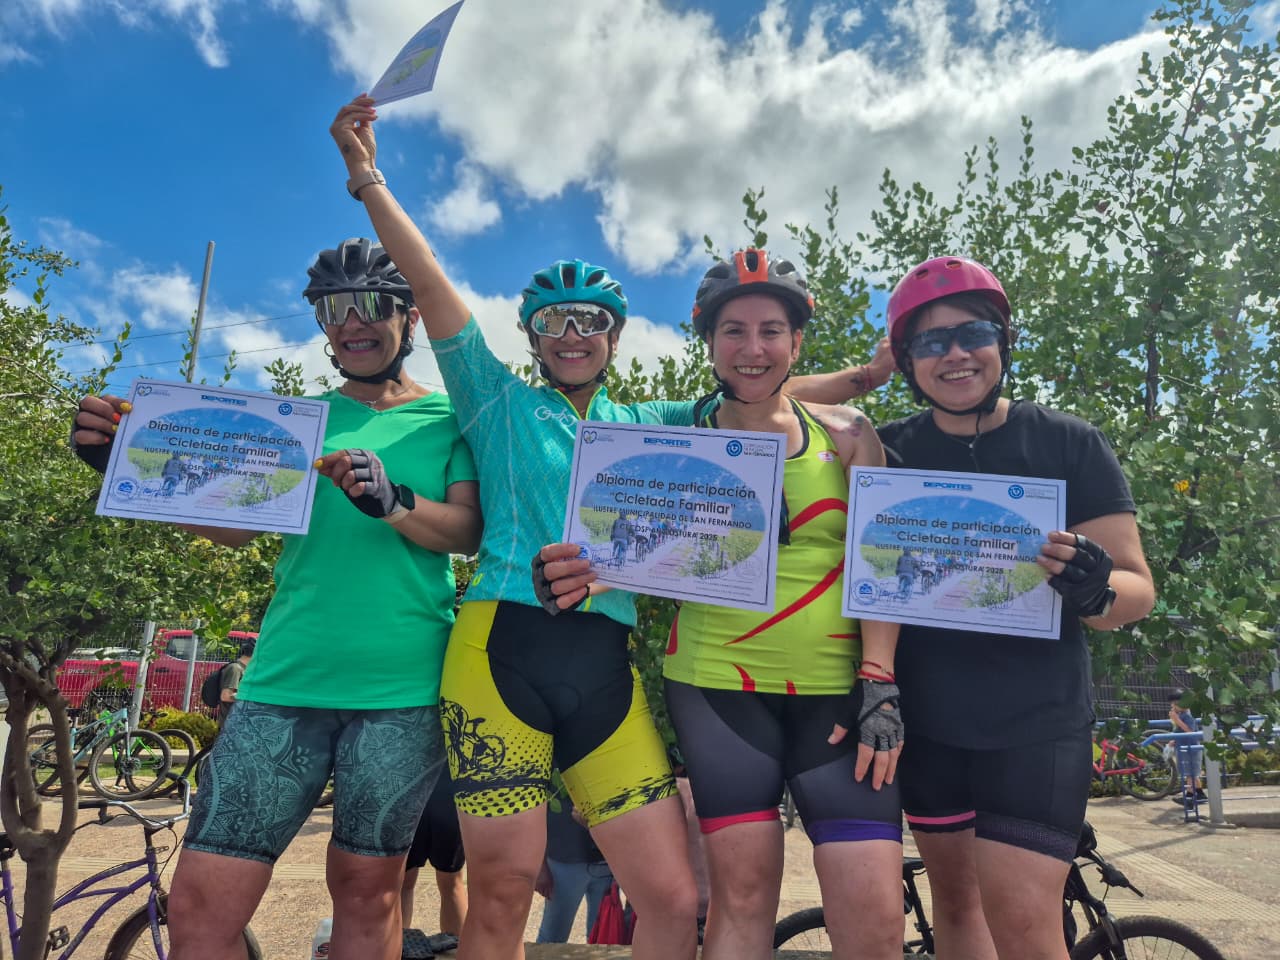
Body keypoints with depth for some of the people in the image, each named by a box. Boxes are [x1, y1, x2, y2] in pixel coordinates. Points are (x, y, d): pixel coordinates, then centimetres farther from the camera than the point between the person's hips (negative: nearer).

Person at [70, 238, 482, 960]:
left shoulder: (449, 417, 6)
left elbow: (468, 530, -6)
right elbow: (235, 524, 10)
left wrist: (392, 501, -24)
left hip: (403, 690, -2)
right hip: (286, 681, 3)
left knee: (367, 889, 8)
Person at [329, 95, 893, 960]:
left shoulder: (646, 425, 19)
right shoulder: (500, 401, 11)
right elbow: (431, 285, 3)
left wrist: (867, 373, 11)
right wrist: (368, 179, -2)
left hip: (605, 667, 3)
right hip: (503, 650, -2)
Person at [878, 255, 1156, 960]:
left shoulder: (1068, 444, -5)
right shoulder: (890, 451, -1)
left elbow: (1138, 588, -5)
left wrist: (1094, 590, -28)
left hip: (1036, 722, -2)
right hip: (926, 718, 3)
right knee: (954, 895, 16)